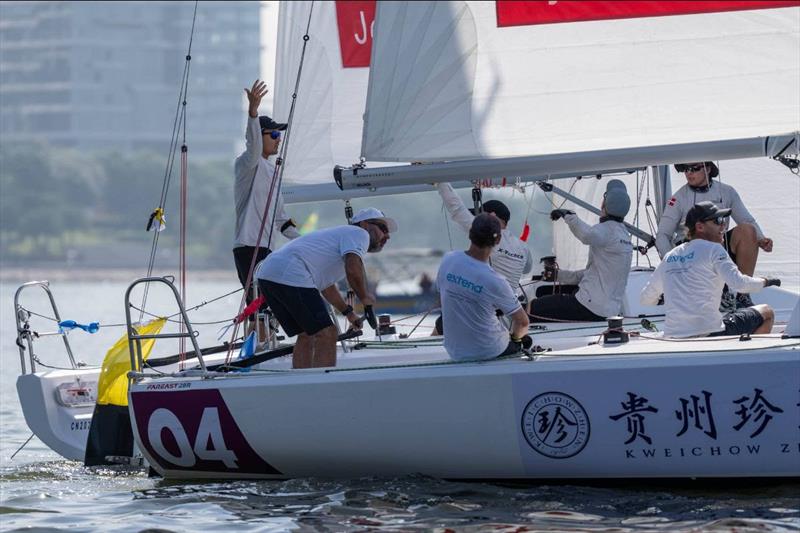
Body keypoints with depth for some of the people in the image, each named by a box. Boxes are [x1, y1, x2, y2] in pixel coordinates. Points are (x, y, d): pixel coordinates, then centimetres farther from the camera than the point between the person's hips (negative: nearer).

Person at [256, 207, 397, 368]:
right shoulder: (359, 233, 5)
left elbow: (327, 286, 44)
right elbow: (353, 270, -14)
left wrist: (349, 313, 46)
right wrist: (365, 298, 2)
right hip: (290, 276, -10)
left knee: (307, 335, 19)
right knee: (326, 335, -8)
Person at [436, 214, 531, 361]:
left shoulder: (448, 260, -13)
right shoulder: (495, 282, -27)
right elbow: (523, 322, -15)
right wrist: (516, 337, 10)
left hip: (455, 352, 4)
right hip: (488, 353, -4)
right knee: (525, 340, 25)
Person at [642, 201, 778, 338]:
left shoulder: (669, 256, 16)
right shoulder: (713, 249, -3)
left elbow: (646, 298, 23)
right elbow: (739, 283, -16)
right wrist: (765, 281, 3)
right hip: (709, 334, -7)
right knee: (766, 313, 12)